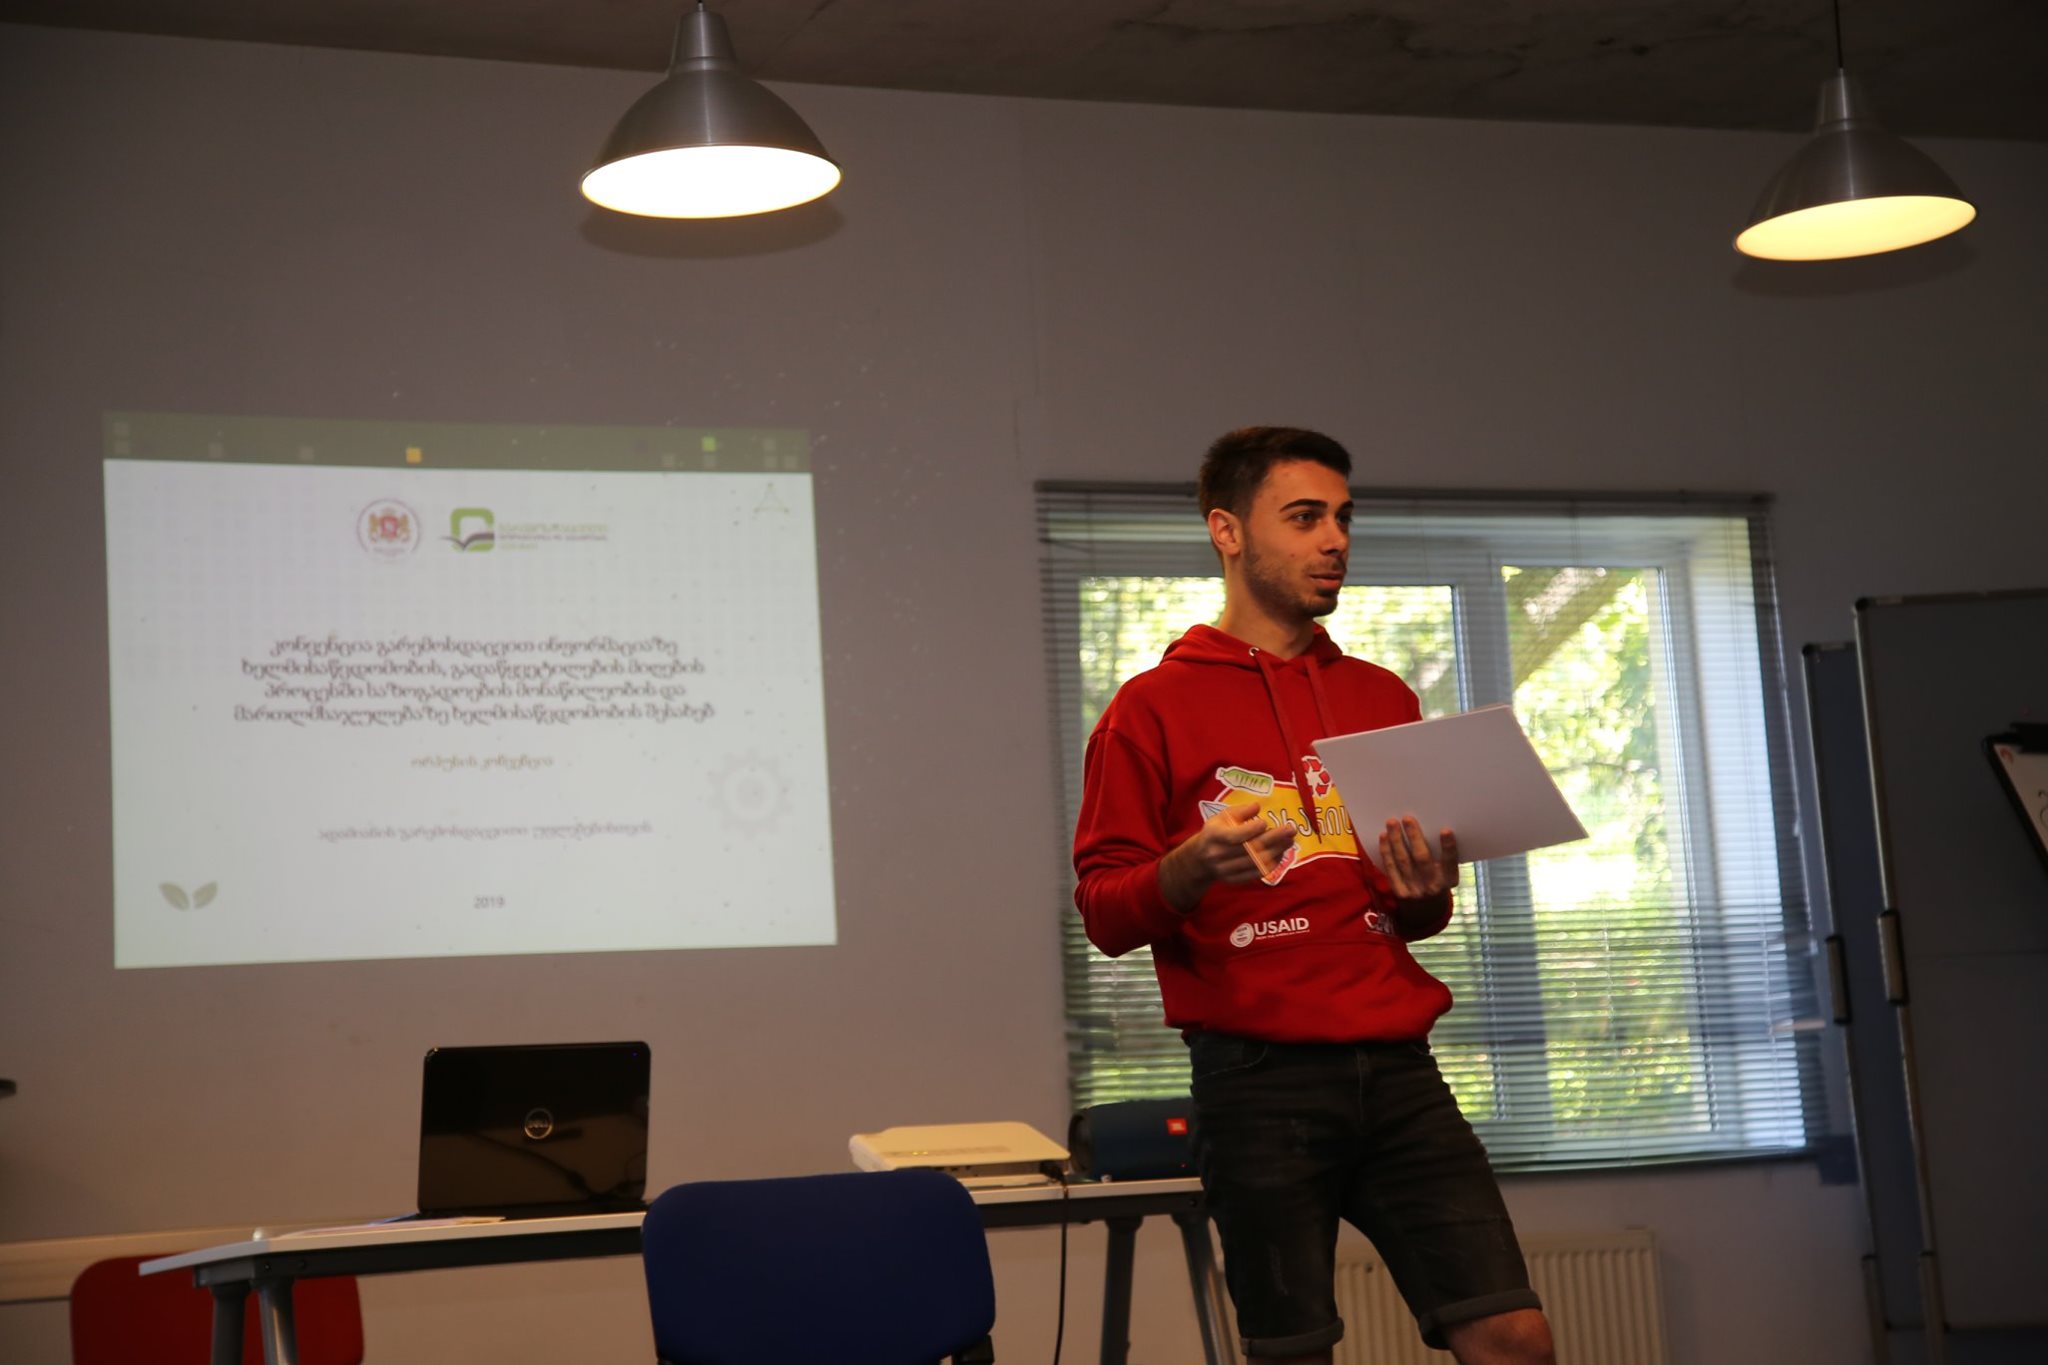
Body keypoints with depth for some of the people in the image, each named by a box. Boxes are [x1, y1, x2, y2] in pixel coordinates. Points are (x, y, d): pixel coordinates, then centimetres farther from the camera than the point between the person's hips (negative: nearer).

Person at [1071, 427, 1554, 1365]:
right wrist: (1194, 866, -22)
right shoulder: (1155, 707, 3)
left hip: (1396, 1069, 4)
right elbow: (1104, 914, -2)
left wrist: (1425, 893, -1)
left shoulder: (1384, 700, 17)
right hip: (1259, 1079, -4)